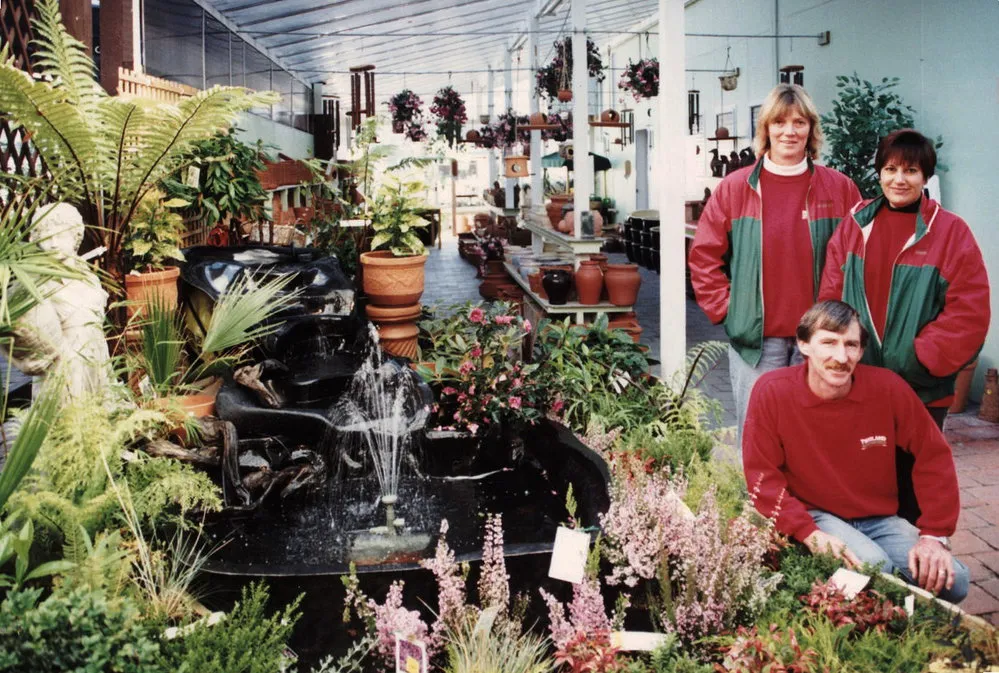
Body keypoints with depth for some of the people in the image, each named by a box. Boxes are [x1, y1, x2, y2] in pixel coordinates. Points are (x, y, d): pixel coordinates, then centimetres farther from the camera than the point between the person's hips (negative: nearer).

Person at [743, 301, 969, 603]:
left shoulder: (887, 387, -10)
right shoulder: (772, 391, -15)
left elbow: (933, 457, -2)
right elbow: (762, 474, -12)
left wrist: (934, 534, -8)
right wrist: (809, 533, -22)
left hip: (880, 519, 3)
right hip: (813, 515, -3)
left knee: (953, 582, -15)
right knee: (872, 565, -30)